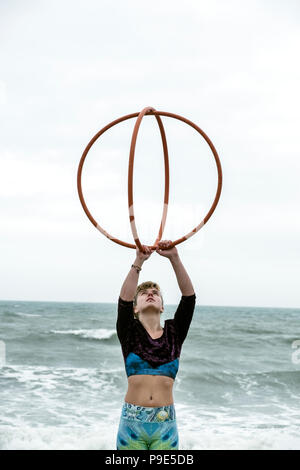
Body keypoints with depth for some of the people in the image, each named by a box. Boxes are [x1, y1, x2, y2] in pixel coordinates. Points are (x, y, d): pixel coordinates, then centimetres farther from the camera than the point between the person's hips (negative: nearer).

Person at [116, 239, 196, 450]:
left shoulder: (174, 332, 9)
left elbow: (189, 297, -3)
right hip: (132, 420, -1)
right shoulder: (129, 332, 7)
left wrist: (174, 258, -13)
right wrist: (138, 262, -20)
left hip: (165, 422, 1)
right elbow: (124, 300, -11)